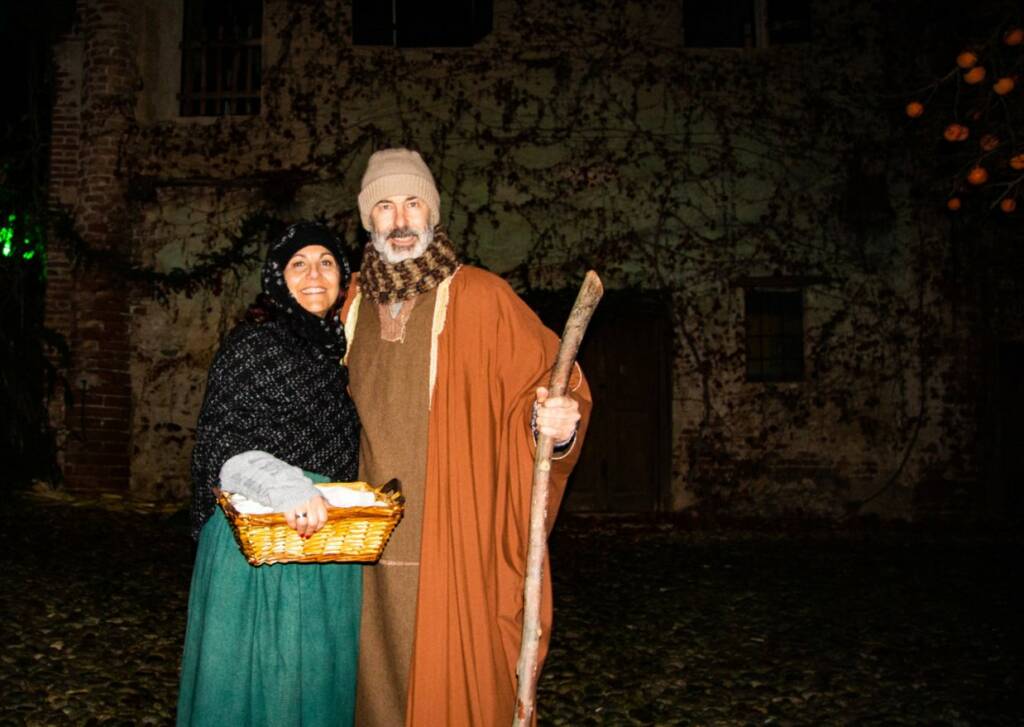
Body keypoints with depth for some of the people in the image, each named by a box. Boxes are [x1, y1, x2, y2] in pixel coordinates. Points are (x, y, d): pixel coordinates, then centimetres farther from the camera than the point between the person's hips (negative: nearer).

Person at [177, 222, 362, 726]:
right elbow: (222, 448, -15)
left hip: (327, 539, 7)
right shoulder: (254, 344, -10)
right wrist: (285, 488, -30)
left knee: (318, 673, 14)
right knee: (256, 675, 2)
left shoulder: (339, 350, 12)